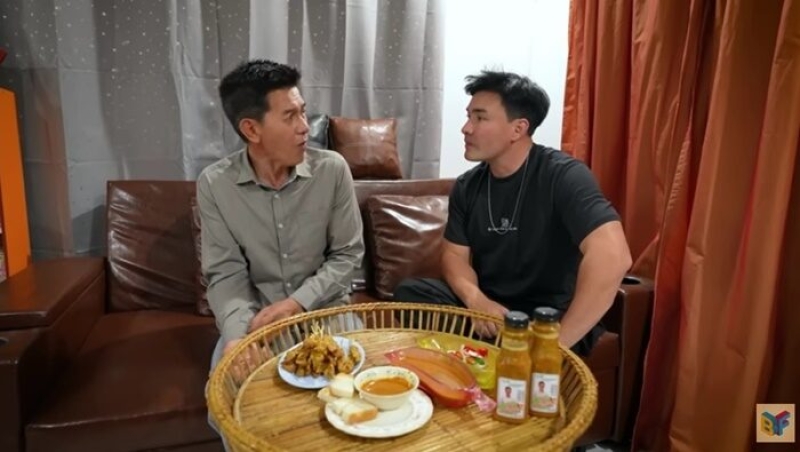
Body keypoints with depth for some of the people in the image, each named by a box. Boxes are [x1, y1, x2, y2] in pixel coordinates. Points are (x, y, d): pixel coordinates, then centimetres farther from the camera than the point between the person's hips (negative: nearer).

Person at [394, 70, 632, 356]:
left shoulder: (563, 176, -19)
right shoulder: (467, 186, 3)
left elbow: (613, 257, -32)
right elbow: (455, 254, 5)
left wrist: (557, 342, -32)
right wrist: (475, 300, -18)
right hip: (486, 305, 6)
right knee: (409, 292, -14)